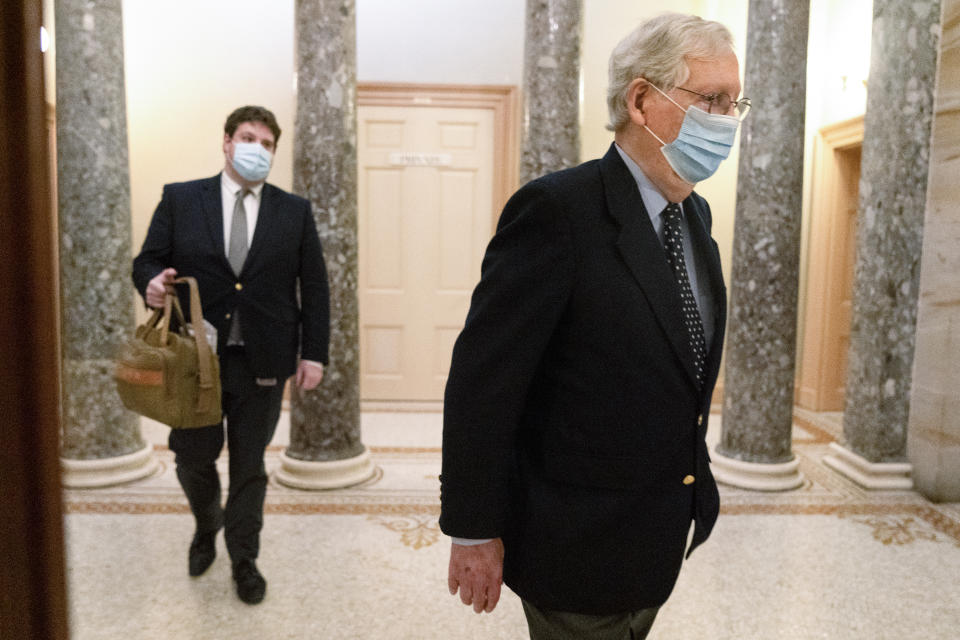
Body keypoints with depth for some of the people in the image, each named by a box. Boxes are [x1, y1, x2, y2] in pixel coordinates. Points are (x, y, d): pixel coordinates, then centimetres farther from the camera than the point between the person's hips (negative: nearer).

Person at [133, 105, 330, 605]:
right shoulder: (179, 199, 4)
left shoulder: (295, 211, 5)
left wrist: (314, 353, -3)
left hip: (263, 363, 0)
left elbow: (314, 287, 3)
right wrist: (151, 283, -20)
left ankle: (244, 559, 29)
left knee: (250, 466, 10)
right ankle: (206, 527, 44)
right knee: (192, 458, 13)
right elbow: (148, 260, 5)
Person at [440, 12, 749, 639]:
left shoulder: (695, 213, 5)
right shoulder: (559, 209, -22)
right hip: (579, 548, -7)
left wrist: (692, 469, 16)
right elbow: (482, 380, -22)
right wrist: (473, 530, -18)